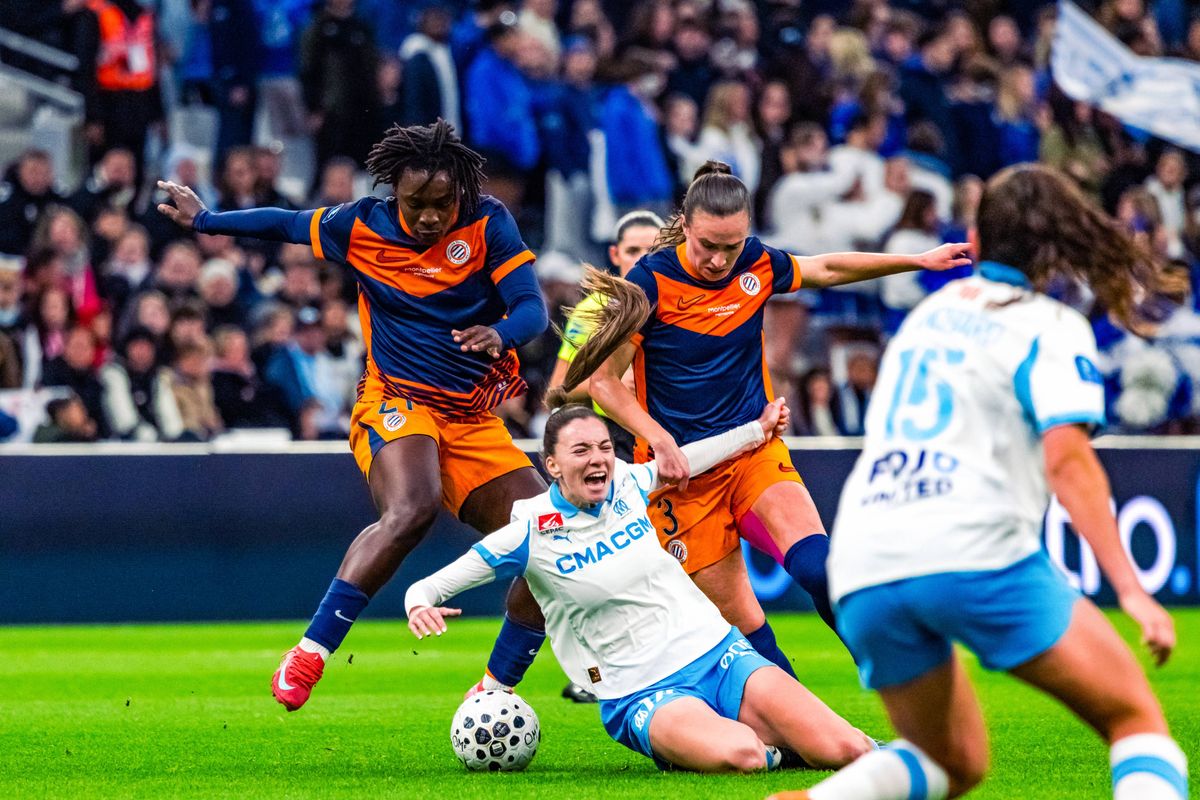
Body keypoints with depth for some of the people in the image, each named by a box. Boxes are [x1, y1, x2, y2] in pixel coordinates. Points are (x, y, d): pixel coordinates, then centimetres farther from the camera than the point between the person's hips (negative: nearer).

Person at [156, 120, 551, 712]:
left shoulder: (488, 225, -3)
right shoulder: (362, 226, -1)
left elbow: (532, 307, -11)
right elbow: (287, 224, 17)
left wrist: (501, 335, -34)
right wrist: (204, 220, 26)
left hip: (473, 419, 3)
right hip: (396, 403, -3)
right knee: (411, 508, -36)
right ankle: (309, 654, -34)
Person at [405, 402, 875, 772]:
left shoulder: (629, 487, 3)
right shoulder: (531, 534, -9)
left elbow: (681, 460, 26)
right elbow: (429, 588, -5)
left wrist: (759, 428, 36)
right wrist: (419, 605, -28)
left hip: (717, 652, 3)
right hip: (642, 696, -3)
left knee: (842, 750, -18)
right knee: (736, 756, -35)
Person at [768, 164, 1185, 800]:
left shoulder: (932, 311, 24)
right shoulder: (1051, 327, 6)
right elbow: (1067, 459, -9)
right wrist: (1129, 587, -12)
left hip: (863, 568, 6)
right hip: (975, 554, -6)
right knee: (1136, 719, 4)